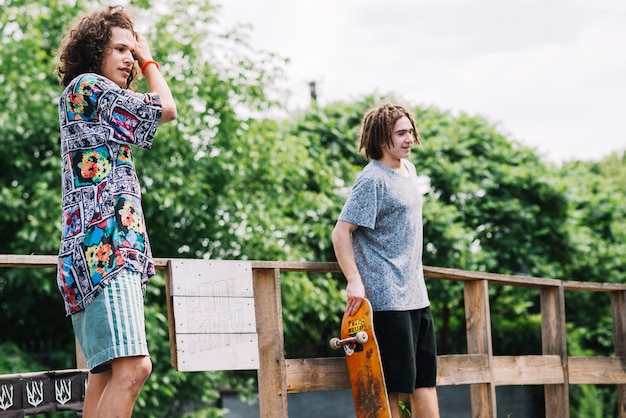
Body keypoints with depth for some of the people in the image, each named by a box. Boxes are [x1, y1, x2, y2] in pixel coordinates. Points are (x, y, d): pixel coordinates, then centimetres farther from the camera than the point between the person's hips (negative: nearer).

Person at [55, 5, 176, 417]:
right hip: (104, 248, -11)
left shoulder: (91, 102, 26)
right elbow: (166, 108, 2)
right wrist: (149, 60, 15)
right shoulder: (87, 85, -3)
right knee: (132, 366, -22)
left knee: (106, 373, 6)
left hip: (113, 250, 11)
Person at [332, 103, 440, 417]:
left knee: (425, 379, 10)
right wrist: (354, 281, -22)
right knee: (393, 383, -5)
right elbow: (341, 232, -16)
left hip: (416, 294, 9)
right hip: (387, 297, -9)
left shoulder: (409, 170, 13)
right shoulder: (372, 180, -13)